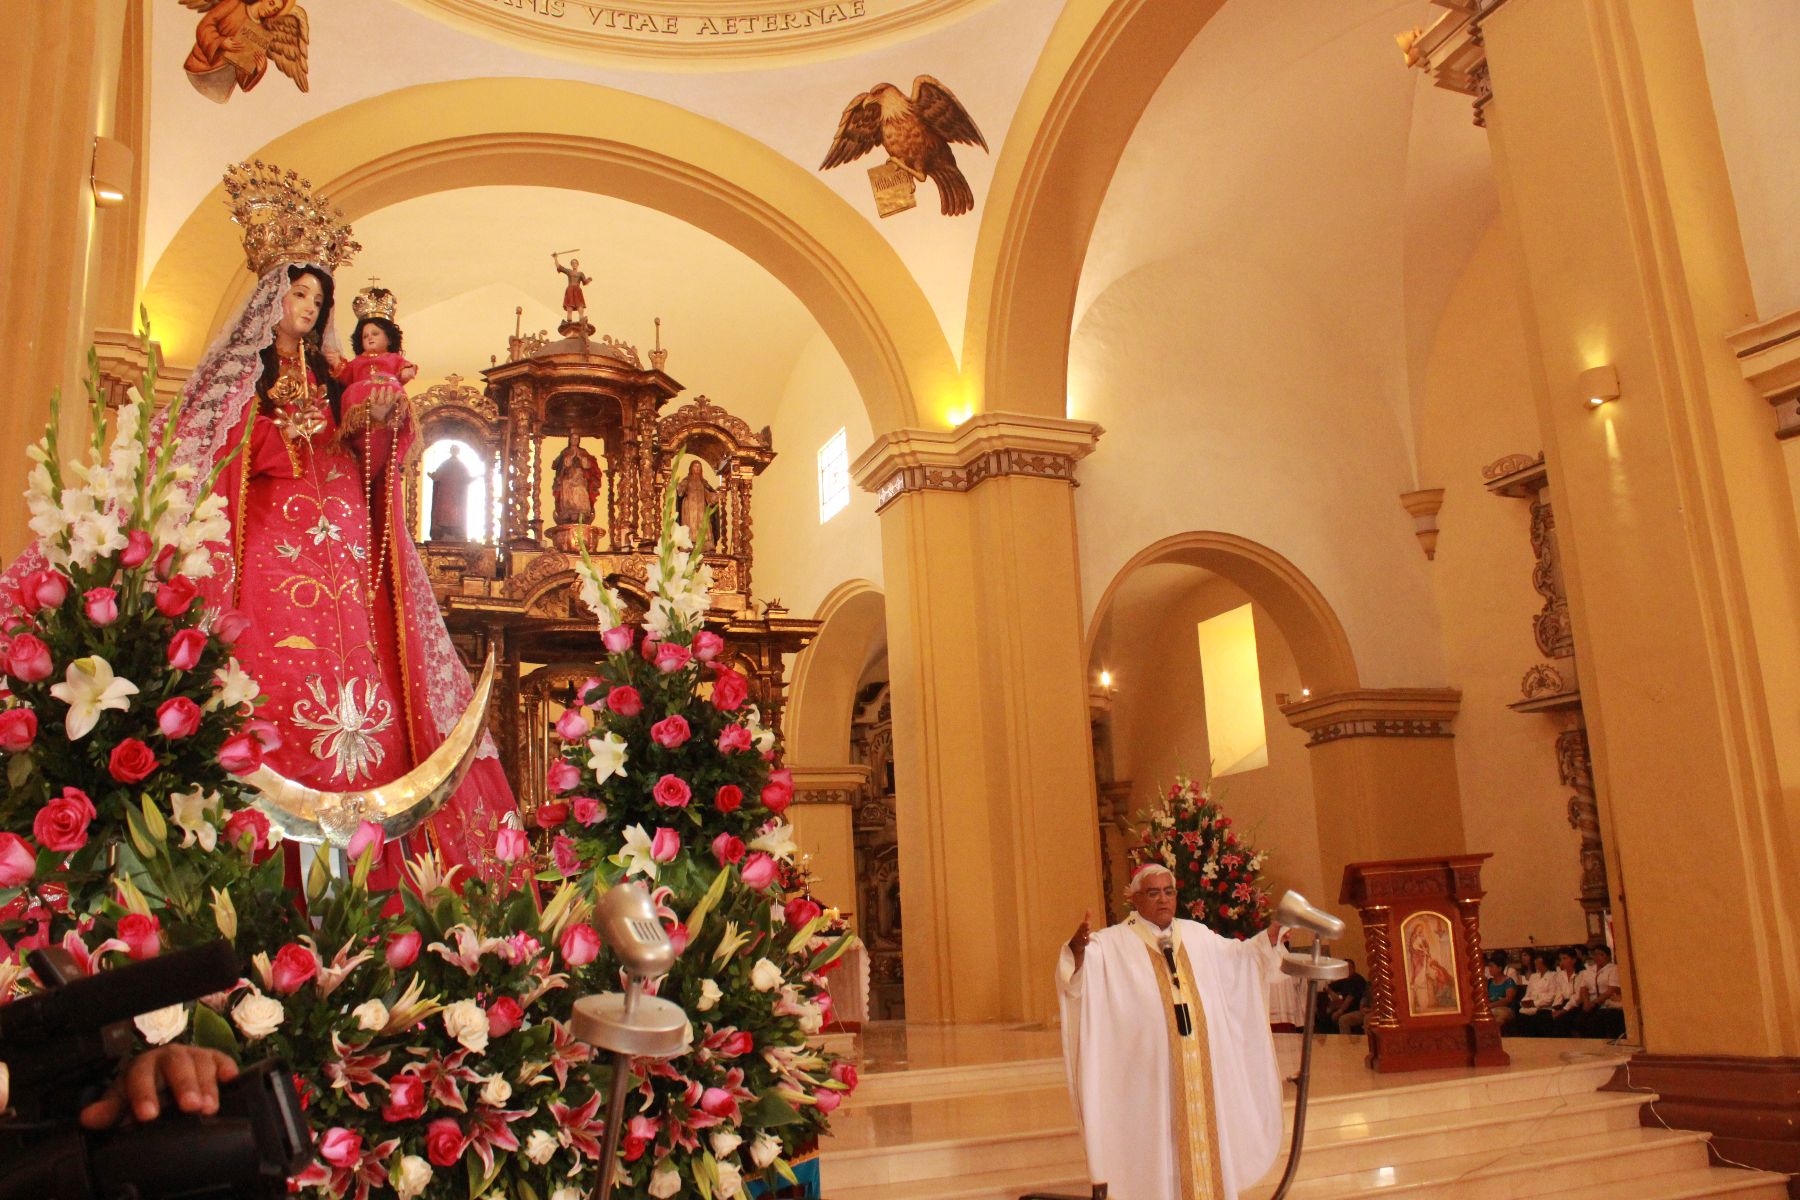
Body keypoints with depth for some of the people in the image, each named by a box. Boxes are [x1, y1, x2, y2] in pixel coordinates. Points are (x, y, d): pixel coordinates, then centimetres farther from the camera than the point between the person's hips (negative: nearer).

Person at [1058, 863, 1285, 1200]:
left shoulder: (1197, 935, 11)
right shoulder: (1112, 944, -8)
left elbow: (1238, 956, 25)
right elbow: (1076, 978, -21)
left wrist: (1274, 932, 10)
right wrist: (1077, 950, -43)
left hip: (1201, 1068, 5)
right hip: (1149, 1072, -5)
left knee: (1203, 1136, 11)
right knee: (1159, 1145, -2)